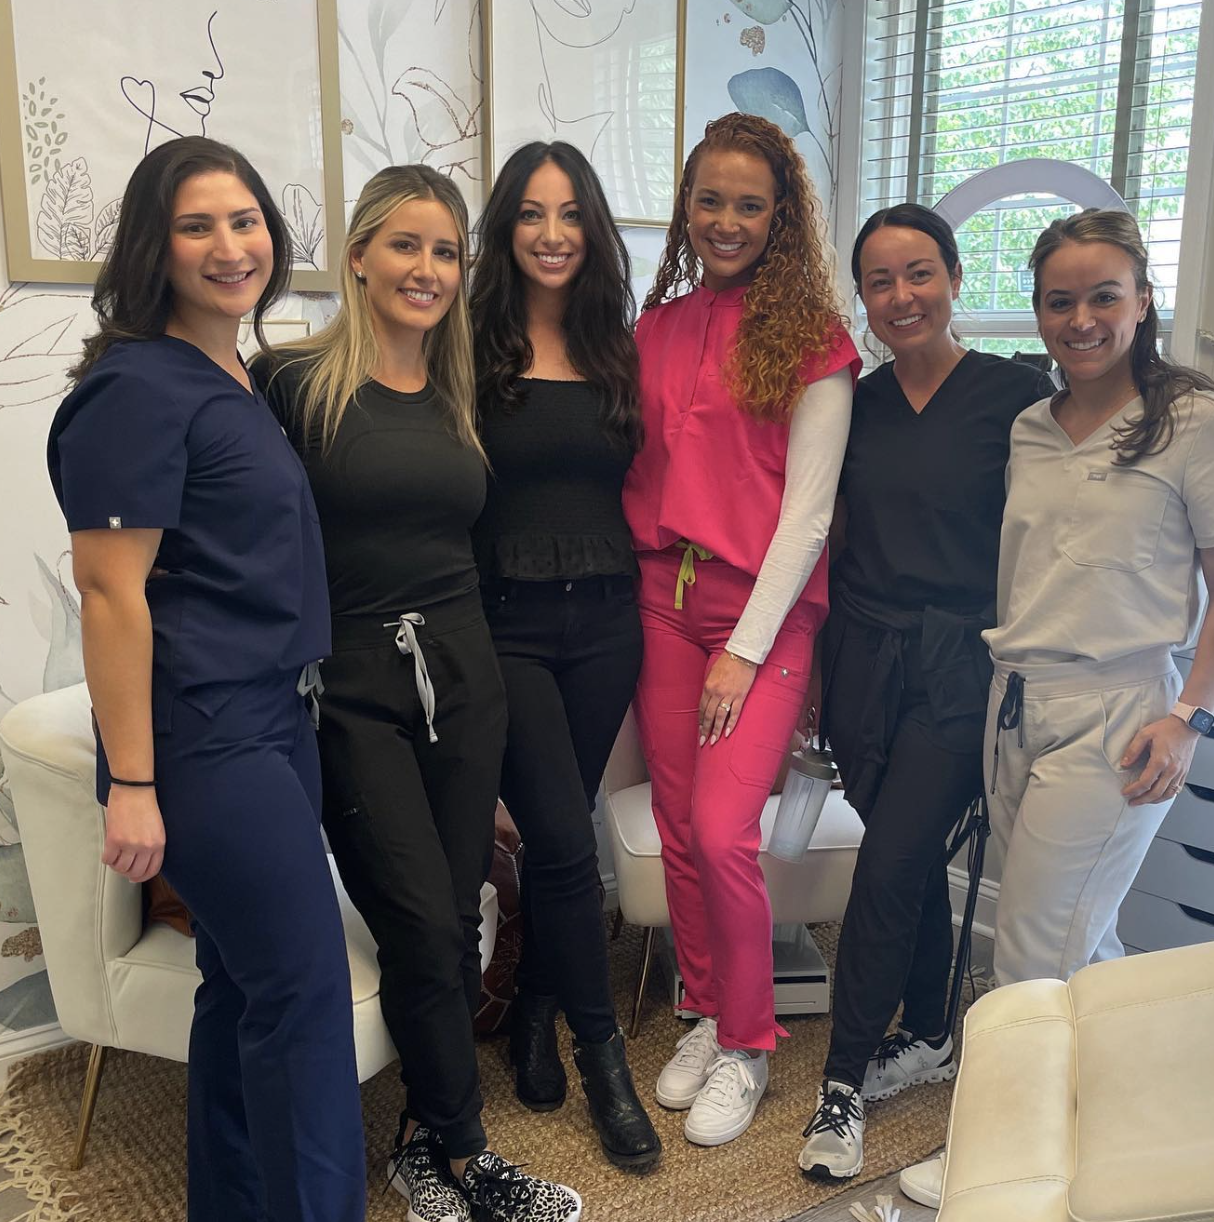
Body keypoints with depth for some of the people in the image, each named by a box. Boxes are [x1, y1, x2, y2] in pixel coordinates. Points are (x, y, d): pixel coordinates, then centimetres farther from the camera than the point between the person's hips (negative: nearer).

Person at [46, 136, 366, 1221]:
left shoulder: (245, 382, 13)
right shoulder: (138, 389, -13)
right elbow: (111, 592, -17)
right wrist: (131, 784, -18)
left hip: (273, 719, 8)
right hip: (203, 740, -8)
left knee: (247, 983, 16)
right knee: (306, 986, -2)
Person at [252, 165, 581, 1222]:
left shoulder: (459, 400, 11)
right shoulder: (295, 382, -5)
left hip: (462, 677, 5)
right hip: (352, 688, -4)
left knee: (454, 923, 7)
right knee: (426, 926, -5)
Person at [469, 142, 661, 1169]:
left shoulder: (616, 346, 10)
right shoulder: (473, 345, -3)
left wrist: (650, 561, 2)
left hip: (605, 619, 4)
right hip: (506, 618, -3)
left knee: (559, 830, 12)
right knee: (565, 841, -5)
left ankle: (535, 1011, 34)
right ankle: (602, 1053, 14)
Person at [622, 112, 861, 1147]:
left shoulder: (812, 341, -4)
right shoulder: (658, 328, 11)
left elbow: (806, 511, -8)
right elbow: (642, 475, 13)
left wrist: (746, 649, -12)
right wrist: (632, 586, 1)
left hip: (764, 607, -5)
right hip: (660, 596, 5)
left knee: (722, 831, -11)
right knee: (678, 825, 8)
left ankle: (747, 1045, 13)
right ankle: (708, 1014, 28)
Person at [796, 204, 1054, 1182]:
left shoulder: (1017, 394, -5)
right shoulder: (855, 405, 8)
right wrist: (814, 658, 8)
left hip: (962, 665, -4)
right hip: (865, 660, 4)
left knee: (889, 865, -5)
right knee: (915, 861, 13)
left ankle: (846, 1083, 10)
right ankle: (927, 1039, 33)